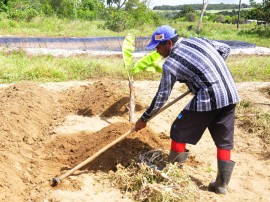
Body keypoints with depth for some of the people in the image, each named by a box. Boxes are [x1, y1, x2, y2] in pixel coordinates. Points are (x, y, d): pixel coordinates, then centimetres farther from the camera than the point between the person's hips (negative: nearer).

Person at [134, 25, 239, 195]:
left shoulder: (170, 63, -4)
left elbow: (162, 96, 0)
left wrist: (144, 118, 11)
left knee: (179, 132, 14)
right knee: (224, 141, 14)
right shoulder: (197, 40, 13)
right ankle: (222, 184, 19)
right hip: (230, 95, 7)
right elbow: (225, 49, 21)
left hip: (207, 99, -7)